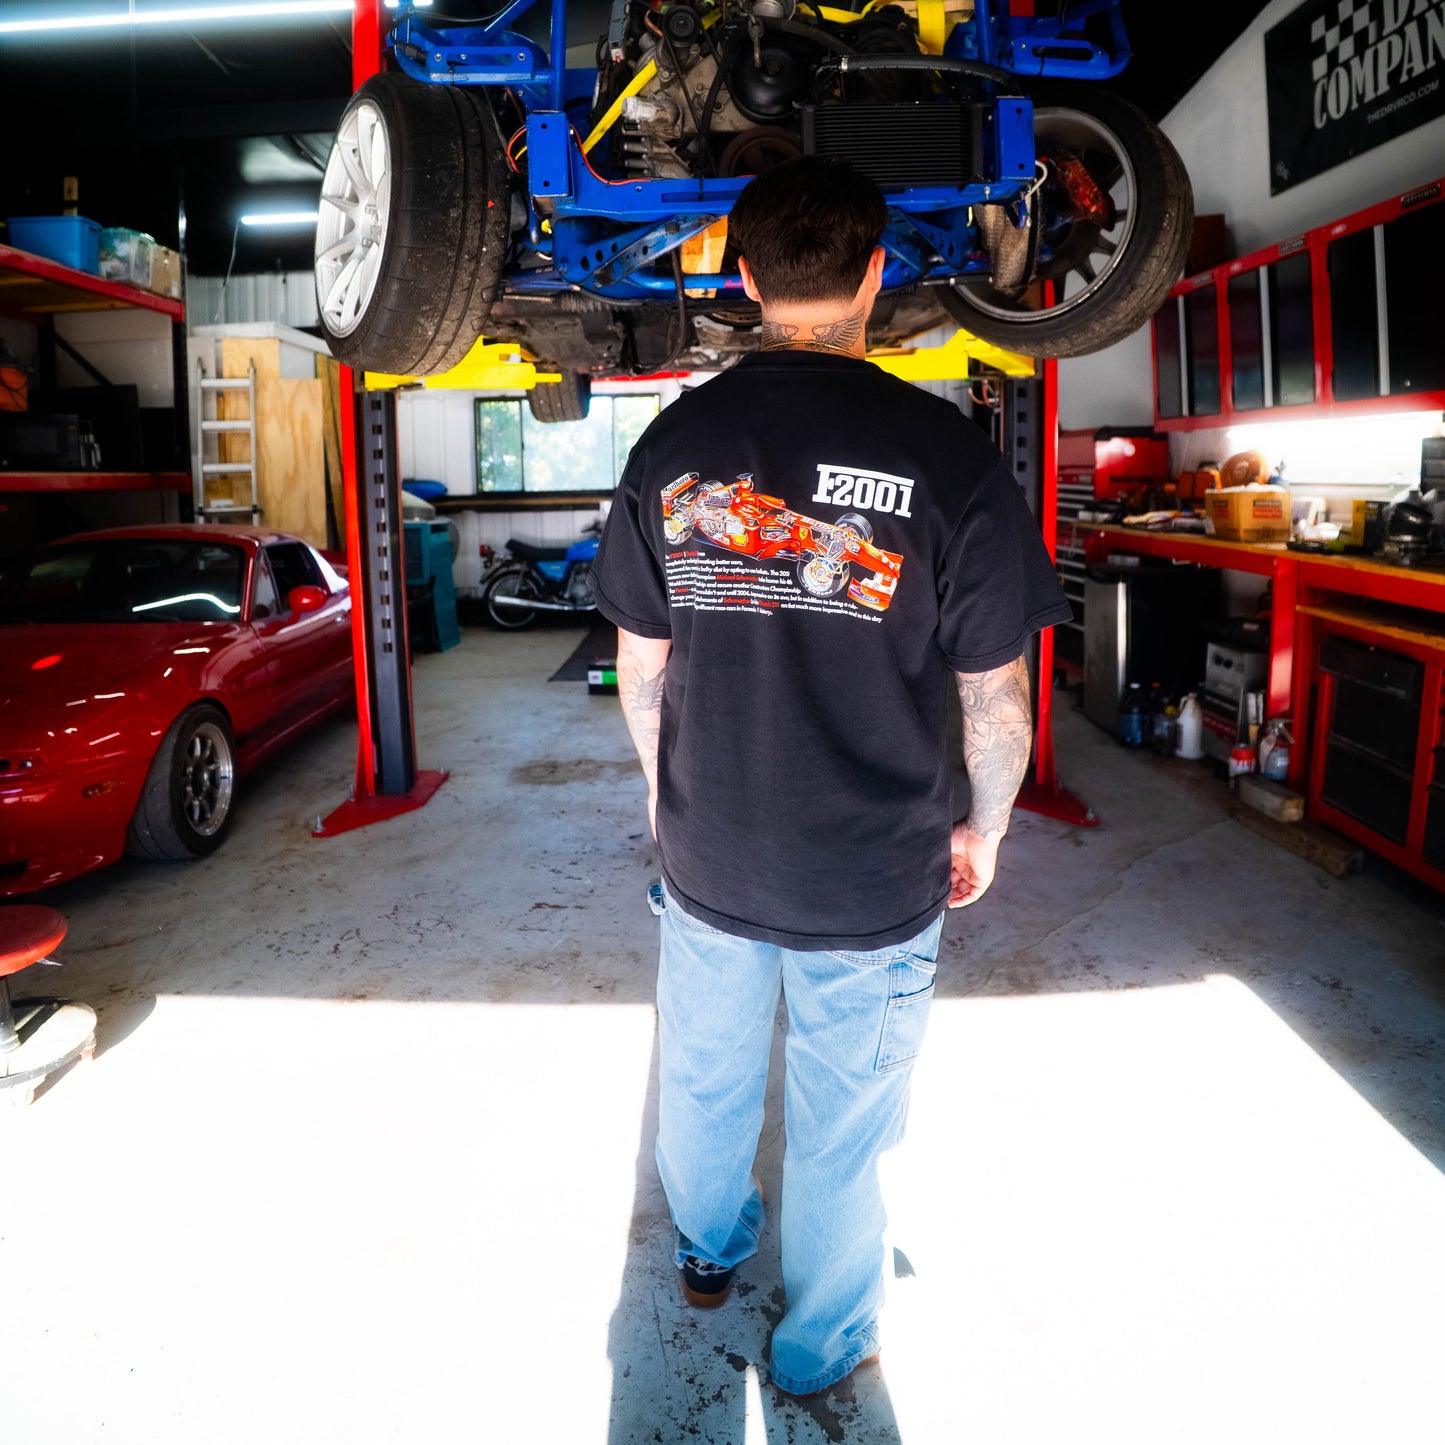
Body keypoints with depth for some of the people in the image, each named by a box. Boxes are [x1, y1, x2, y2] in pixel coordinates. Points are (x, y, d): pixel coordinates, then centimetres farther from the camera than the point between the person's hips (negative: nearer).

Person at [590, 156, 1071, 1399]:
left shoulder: (673, 445, -5)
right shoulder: (946, 453, -15)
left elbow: (640, 663, 3)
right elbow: (995, 700, -10)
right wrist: (983, 832, 8)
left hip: (707, 858, 4)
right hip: (874, 878, -3)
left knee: (703, 1075, 27)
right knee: (840, 1129, 18)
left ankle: (709, 1249, 55)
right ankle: (820, 1352, 42)